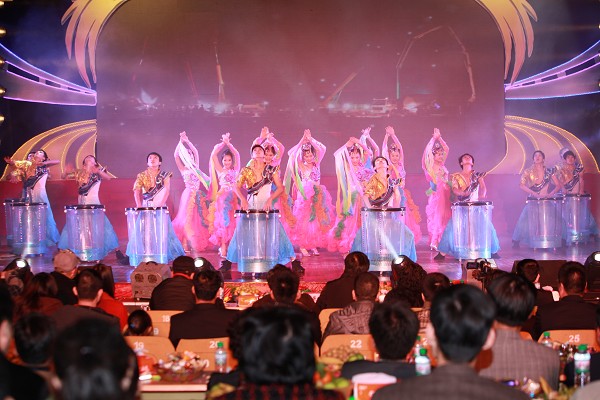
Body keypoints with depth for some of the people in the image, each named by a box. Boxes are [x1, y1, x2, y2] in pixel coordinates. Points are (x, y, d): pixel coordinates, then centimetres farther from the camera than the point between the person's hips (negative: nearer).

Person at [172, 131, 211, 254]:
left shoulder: (196, 168, 11)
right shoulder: (183, 170, 5)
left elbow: (195, 152, 4)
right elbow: (176, 156, -4)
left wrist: (187, 141, -2)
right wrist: (181, 142, -6)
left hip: (199, 196, 3)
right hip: (189, 196, -3)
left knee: (201, 218, 4)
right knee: (188, 219, -6)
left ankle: (200, 243, 10)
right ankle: (189, 243, -2)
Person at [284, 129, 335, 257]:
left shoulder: (316, 164, 7)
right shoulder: (300, 166, -1)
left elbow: (322, 150, -2)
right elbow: (291, 154, -13)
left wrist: (310, 139, -10)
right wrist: (302, 141, -15)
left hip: (316, 197, 3)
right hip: (304, 196, -3)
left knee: (316, 221, 4)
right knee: (303, 221, -3)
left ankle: (313, 245, 11)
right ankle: (303, 246, 1)